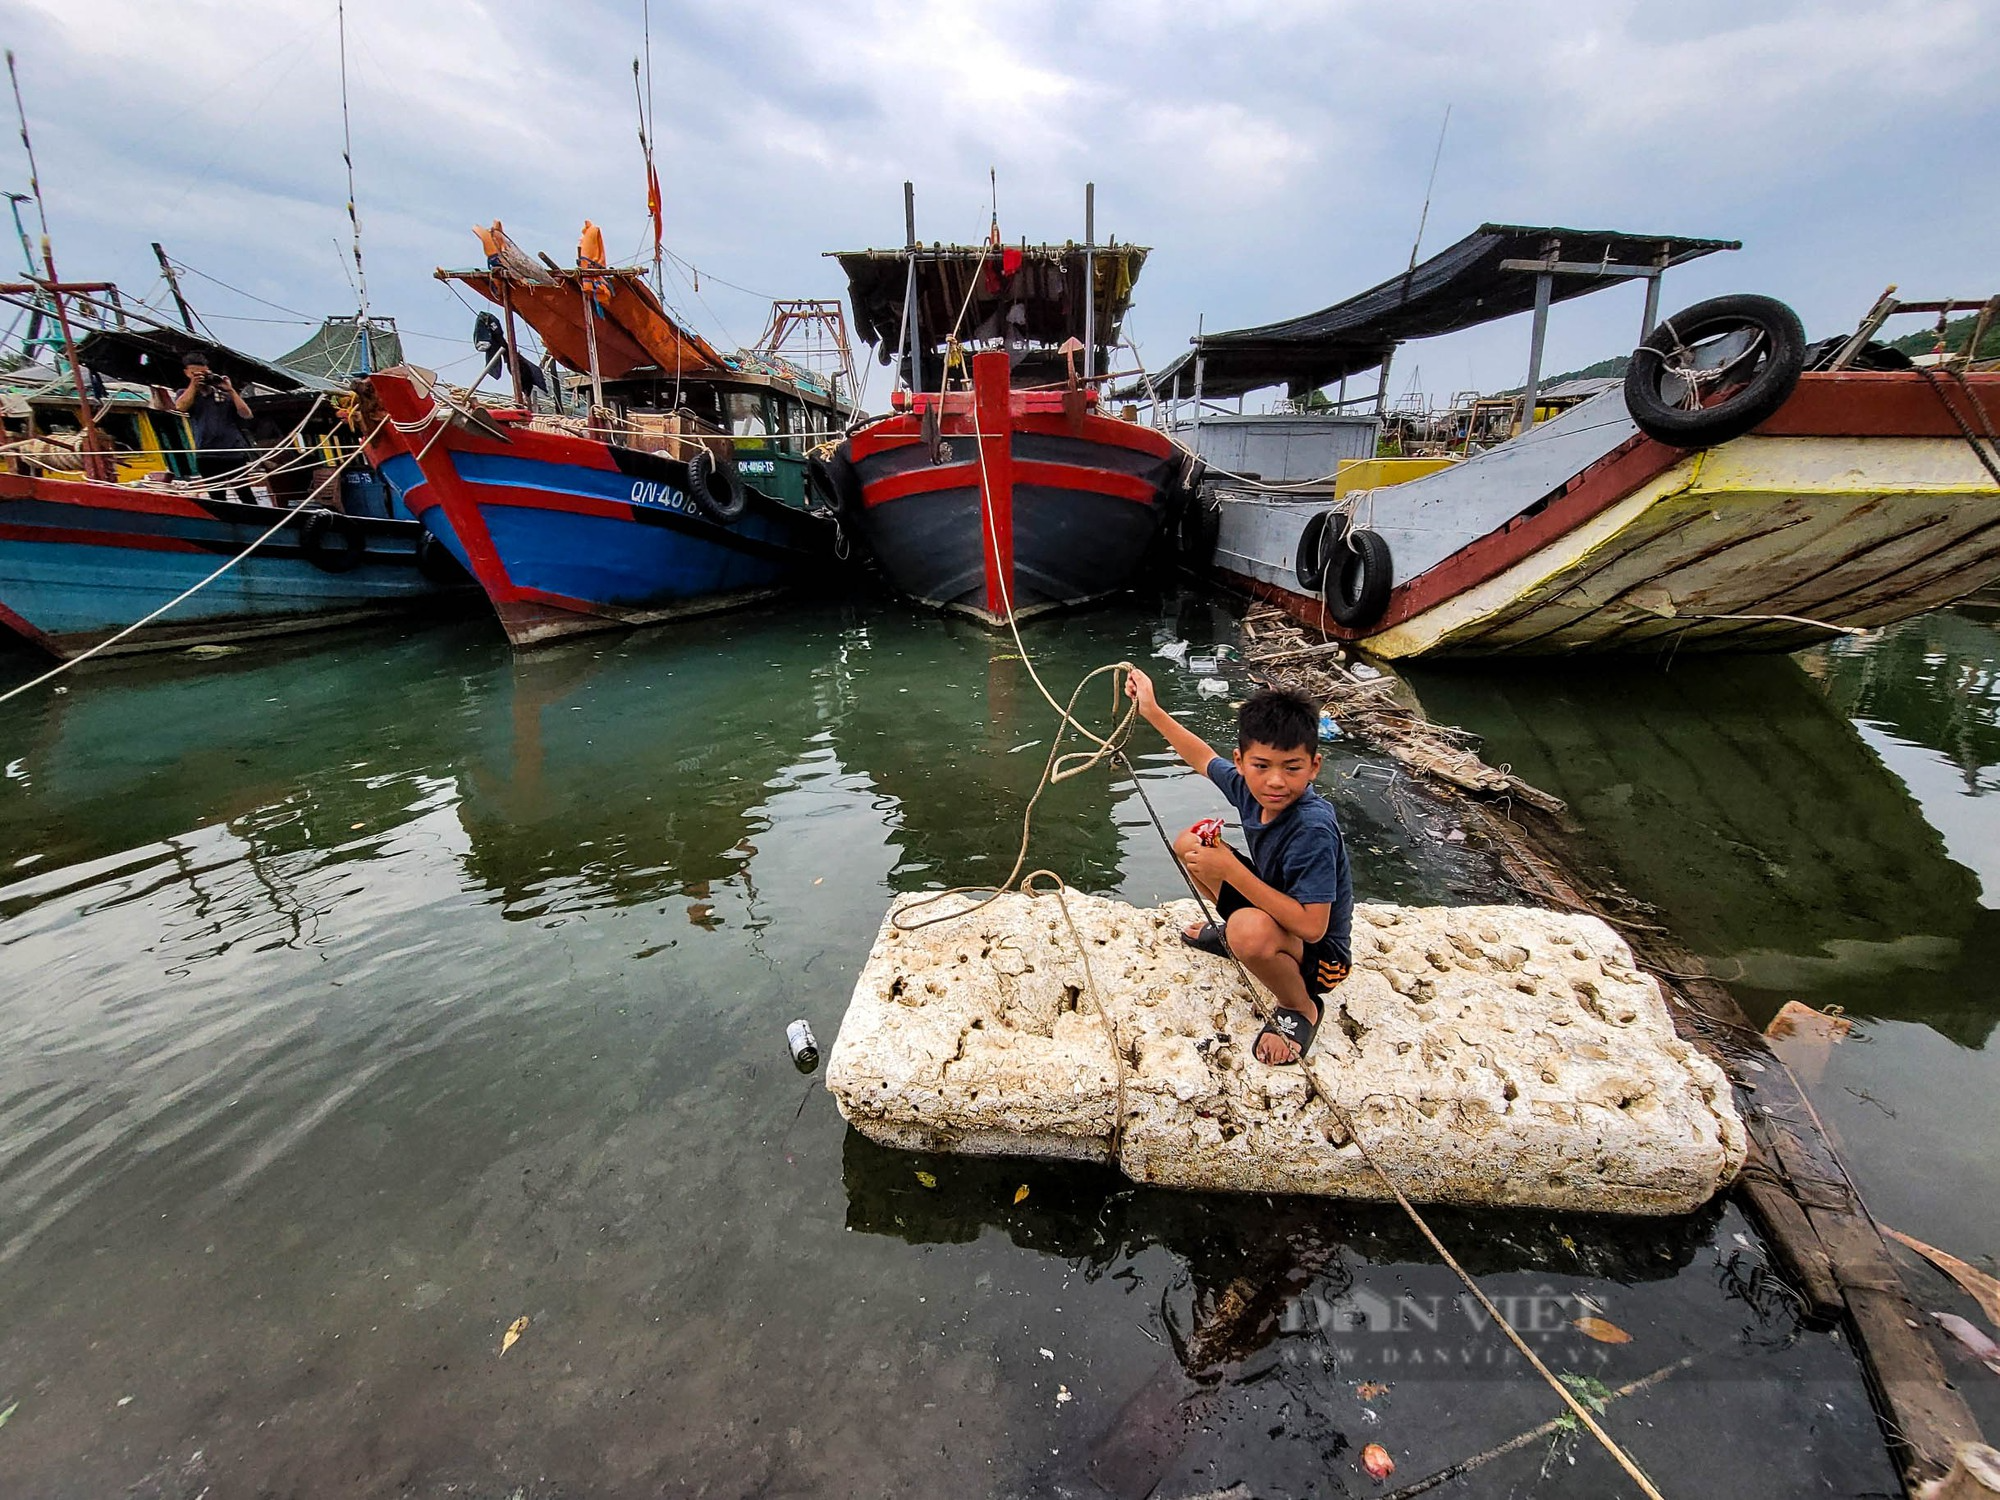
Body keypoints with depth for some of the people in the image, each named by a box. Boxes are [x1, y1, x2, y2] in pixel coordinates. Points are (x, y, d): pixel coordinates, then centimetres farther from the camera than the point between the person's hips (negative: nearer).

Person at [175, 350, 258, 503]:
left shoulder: (223, 393, 10)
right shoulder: (186, 394, 13)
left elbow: (246, 415, 0)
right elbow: (180, 406, -7)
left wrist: (231, 390, -4)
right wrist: (193, 384, -3)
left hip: (234, 453, -1)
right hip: (207, 456, 1)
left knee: (245, 494, -1)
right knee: (217, 498, 4)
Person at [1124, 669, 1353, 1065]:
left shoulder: (1313, 828, -34)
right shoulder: (1251, 787, -13)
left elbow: (1311, 926, -37)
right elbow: (1205, 759, 8)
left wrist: (1231, 870, -36)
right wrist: (1152, 710, 8)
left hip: (1320, 955, -7)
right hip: (1276, 914, 7)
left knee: (1250, 928, -41)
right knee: (1190, 843, 5)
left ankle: (1300, 1008, -8)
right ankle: (1230, 935, 22)